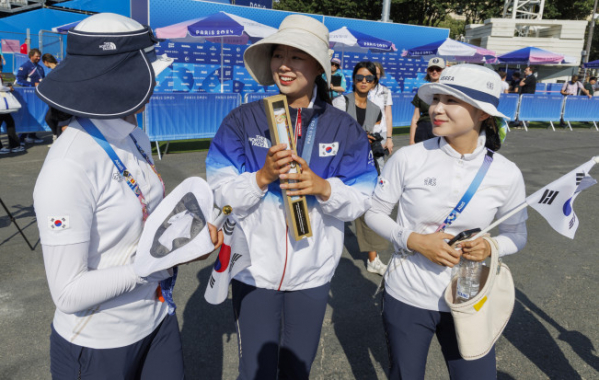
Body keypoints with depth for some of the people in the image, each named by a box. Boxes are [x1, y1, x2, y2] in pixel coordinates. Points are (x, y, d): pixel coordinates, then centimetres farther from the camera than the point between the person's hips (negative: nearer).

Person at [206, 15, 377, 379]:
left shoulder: (345, 128, -2)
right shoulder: (242, 121, -5)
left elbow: (360, 200, -5)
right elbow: (222, 193, -8)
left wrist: (323, 188, -24)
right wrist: (263, 176, -25)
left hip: (313, 271, 1)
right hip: (254, 268, -1)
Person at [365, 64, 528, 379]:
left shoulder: (506, 174, -8)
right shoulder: (408, 158, -14)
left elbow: (517, 234, 6)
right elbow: (374, 212, -3)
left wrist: (490, 247, -16)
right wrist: (413, 240, -20)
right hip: (407, 297, -1)